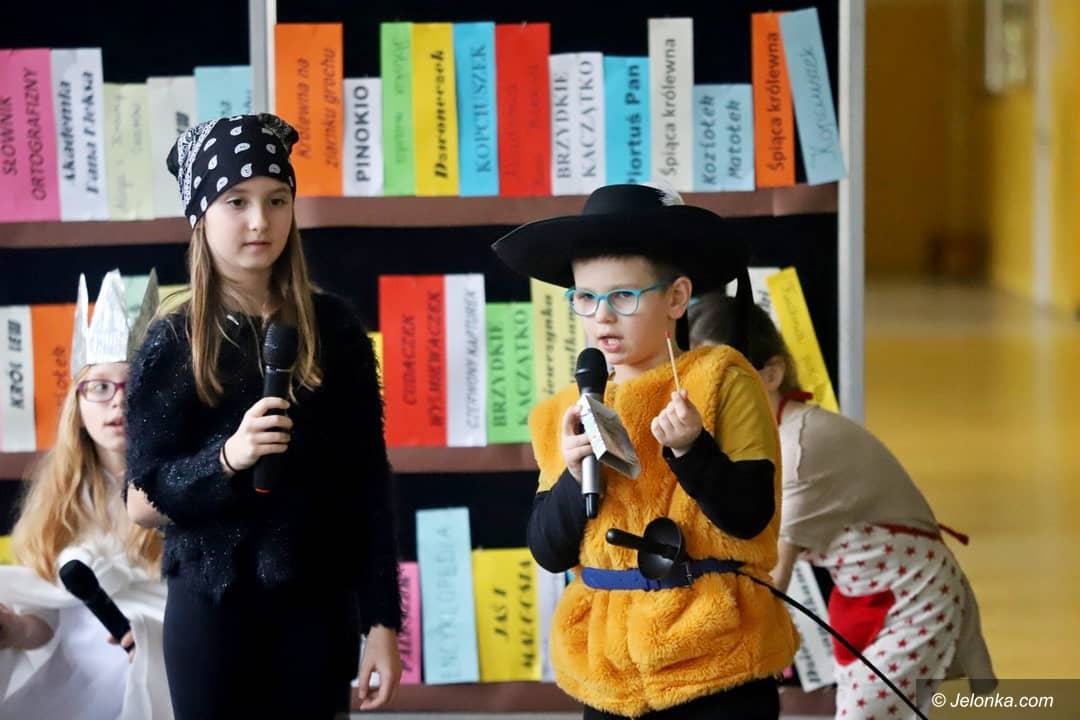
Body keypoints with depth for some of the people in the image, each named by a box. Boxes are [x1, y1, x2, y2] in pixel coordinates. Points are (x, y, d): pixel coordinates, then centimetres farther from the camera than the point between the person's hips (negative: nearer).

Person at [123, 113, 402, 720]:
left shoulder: (333, 327, 0)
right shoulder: (174, 344, -2)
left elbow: (370, 482, 2)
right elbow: (143, 503, -4)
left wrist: (382, 620, -2)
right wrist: (226, 459, -22)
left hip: (317, 605, 1)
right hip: (212, 607, -1)